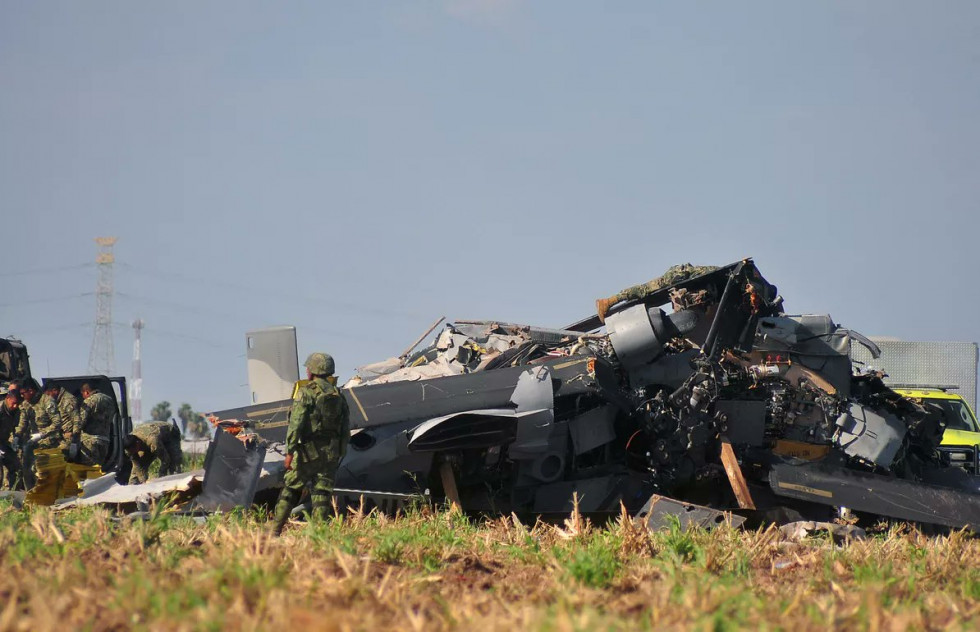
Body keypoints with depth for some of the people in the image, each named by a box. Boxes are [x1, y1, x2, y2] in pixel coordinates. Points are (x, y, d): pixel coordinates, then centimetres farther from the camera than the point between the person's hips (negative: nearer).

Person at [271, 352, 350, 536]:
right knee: (322, 493, 4)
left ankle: (276, 530, 3)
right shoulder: (338, 395, 10)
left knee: (291, 489, 5)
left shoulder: (306, 392, -7)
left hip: (308, 451, -4)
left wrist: (290, 451, -13)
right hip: (331, 453, 4)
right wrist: (340, 453, 18)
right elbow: (346, 428, 12)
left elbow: (296, 424, -14)